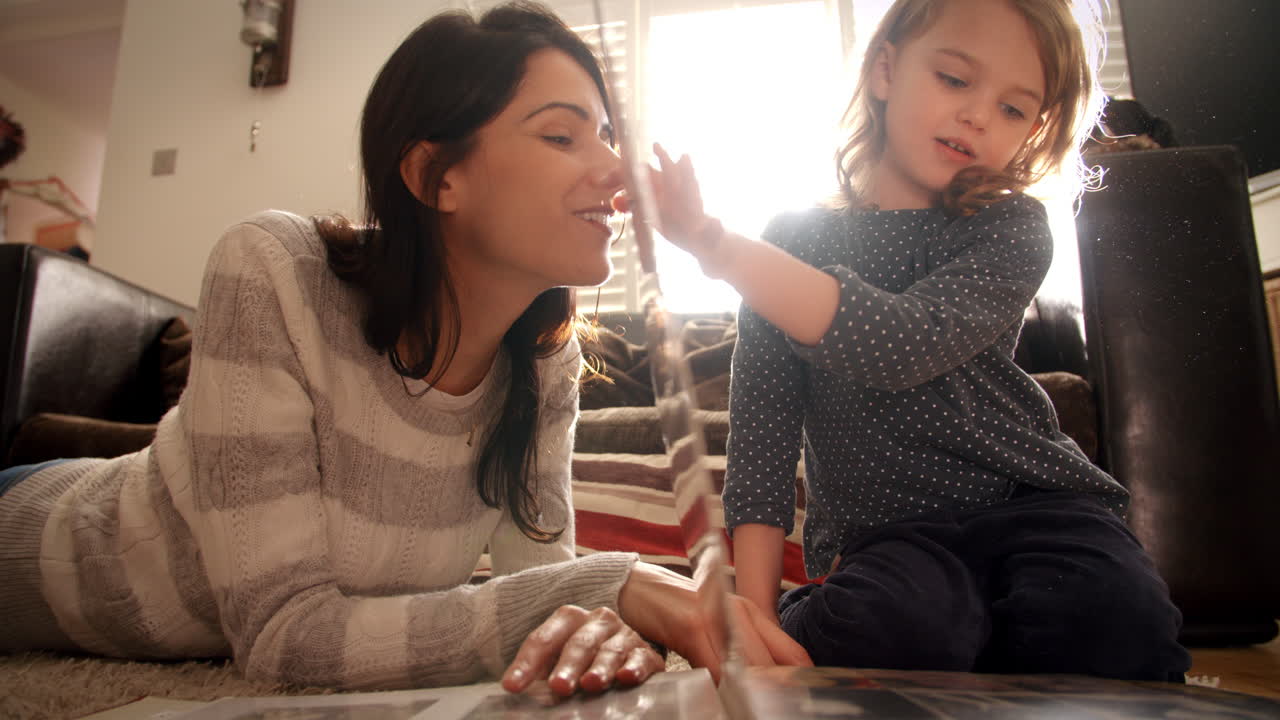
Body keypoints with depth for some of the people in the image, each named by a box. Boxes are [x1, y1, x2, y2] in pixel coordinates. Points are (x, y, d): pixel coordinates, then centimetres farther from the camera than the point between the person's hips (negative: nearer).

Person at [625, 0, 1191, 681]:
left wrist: (712, 241, -25)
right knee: (882, 630, -33)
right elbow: (760, 433, -1)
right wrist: (756, 613, -11)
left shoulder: (1012, 228, 1)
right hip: (876, 539, -1)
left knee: (1116, 613, -29)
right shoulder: (793, 239, 4)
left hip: (1028, 501, 2)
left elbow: (900, 343, -22)